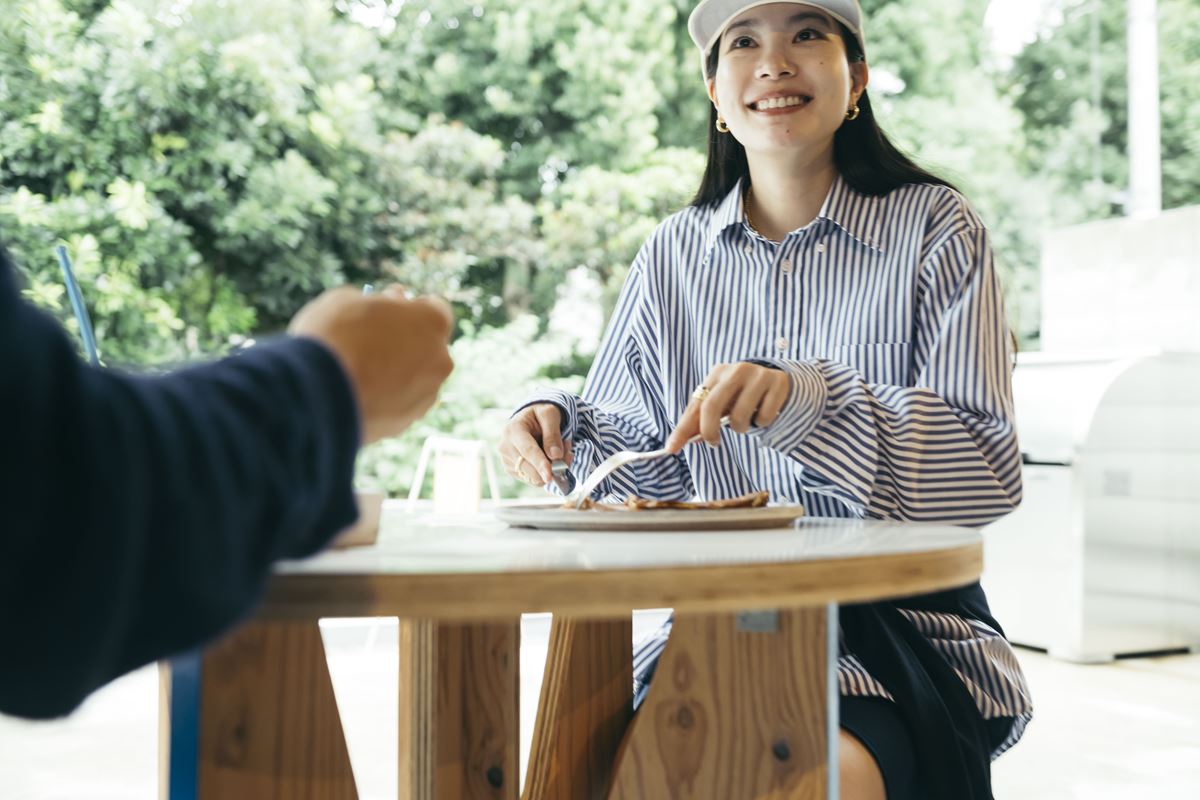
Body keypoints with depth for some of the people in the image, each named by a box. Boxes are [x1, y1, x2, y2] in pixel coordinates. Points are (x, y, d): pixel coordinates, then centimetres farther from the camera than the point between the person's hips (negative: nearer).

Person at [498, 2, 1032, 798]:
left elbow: (990, 469, -10)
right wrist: (558, 423, -8)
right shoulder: (674, 255, 9)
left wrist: (807, 400, -24)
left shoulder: (936, 229, 0)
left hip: (904, 620, -2)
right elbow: (642, 461, 14)